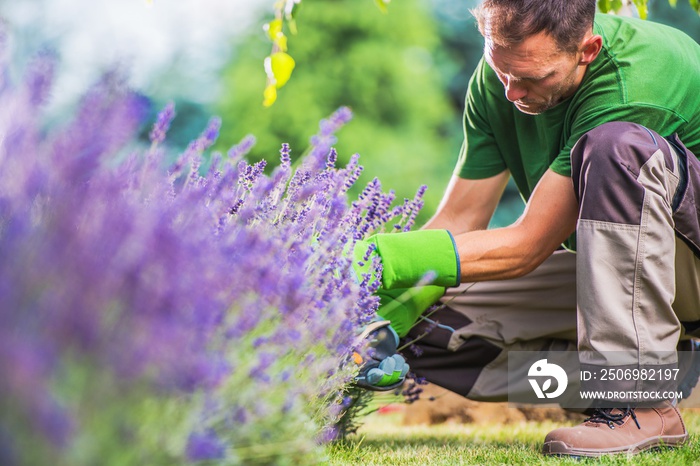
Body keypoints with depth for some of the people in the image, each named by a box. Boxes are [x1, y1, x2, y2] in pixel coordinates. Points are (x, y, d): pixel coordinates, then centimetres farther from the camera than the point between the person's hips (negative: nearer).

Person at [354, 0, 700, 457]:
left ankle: (642, 401, -29)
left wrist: (384, 259, -34)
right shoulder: (497, 81, -9)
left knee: (616, 145, -36)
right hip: (607, 267, 6)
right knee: (430, 323, -11)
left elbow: (526, 246, -28)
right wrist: (383, 325, -20)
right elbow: (457, 223, -6)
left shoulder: (642, 77, -29)